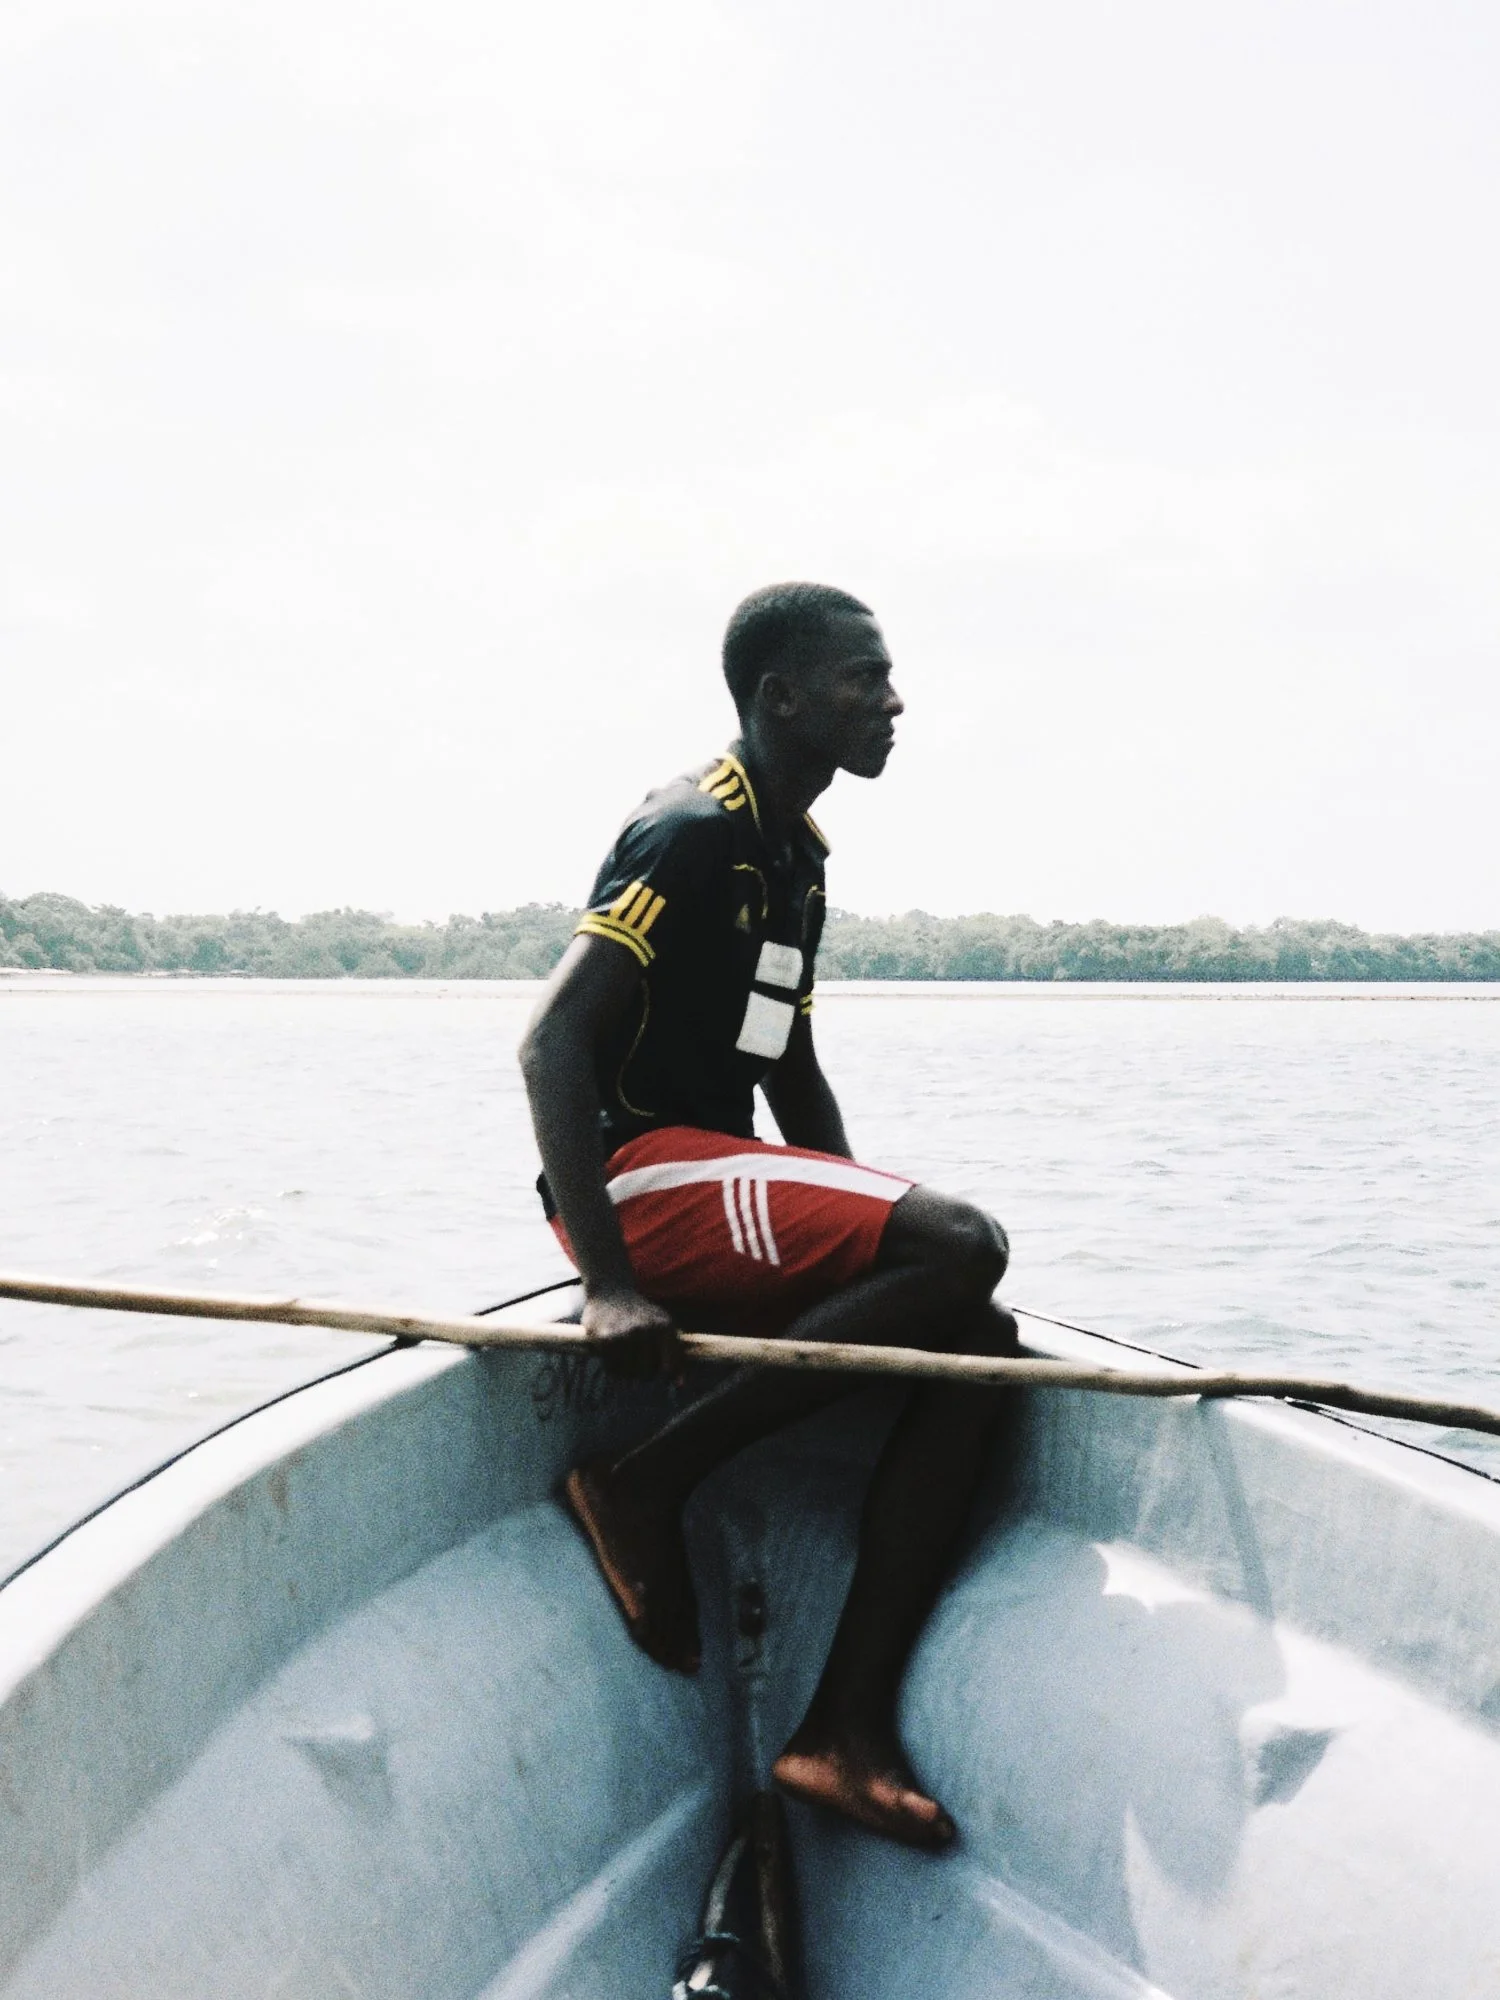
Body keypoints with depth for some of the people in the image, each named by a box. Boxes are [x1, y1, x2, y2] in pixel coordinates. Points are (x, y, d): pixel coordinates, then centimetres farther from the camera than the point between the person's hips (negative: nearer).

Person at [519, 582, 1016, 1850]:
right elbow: (552, 1043, -20)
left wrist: (867, 1247, 14)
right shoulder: (694, 834, -12)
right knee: (964, 1247, -24)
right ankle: (649, 1483, -15)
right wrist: (609, 1287, -28)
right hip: (641, 1177, -9)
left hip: (720, 1186, 9)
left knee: (979, 1344, -8)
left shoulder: (796, 856, 18)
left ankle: (849, 1731, -10)